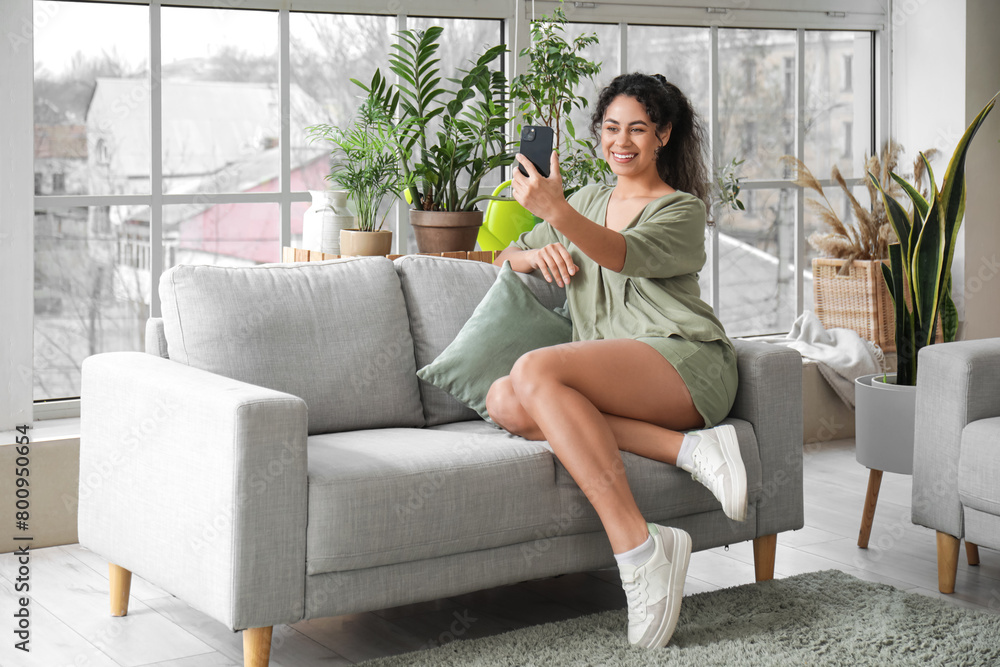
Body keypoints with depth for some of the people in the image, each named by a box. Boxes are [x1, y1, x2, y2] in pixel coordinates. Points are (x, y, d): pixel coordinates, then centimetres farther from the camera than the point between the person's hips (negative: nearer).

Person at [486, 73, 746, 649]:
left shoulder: (682, 210, 6)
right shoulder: (590, 201, 26)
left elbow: (628, 255, -17)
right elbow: (509, 257, 31)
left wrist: (556, 213, -36)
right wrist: (538, 252, 6)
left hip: (681, 359, -6)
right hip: (610, 378, 6)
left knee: (536, 370, -30)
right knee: (504, 401, -23)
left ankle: (637, 547, -37)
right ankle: (690, 448, -28)